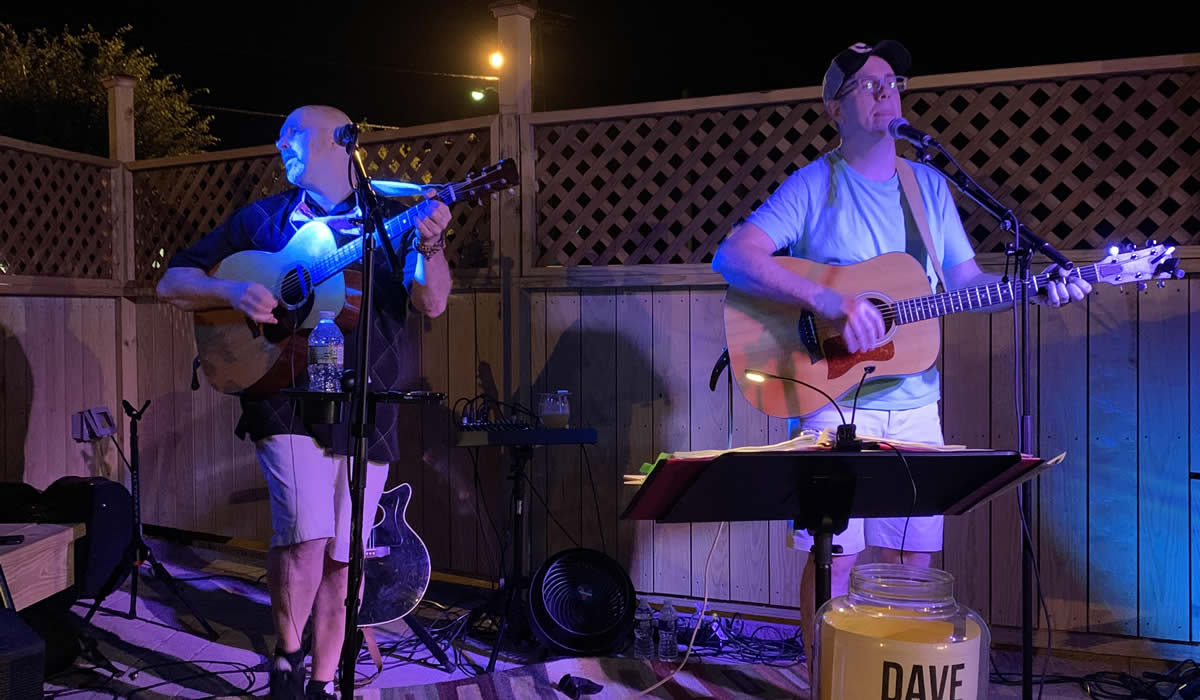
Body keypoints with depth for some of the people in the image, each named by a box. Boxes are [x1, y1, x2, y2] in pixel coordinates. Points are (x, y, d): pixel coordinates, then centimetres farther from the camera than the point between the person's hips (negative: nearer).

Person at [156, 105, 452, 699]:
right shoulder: (262, 219, 10)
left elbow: (432, 303, -4)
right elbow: (173, 283, 11)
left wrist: (429, 248, -24)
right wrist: (233, 292, -9)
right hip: (288, 399, -1)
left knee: (343, 558, 7)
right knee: (306, 535, -18)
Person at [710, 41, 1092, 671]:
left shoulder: (929, 185, 13)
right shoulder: (814, 185, -4)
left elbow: (967, 280, 15)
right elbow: (732, 256, -17)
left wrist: (1034, 289, -4)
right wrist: (826, 300, -28)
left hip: (915, 405, 5)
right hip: (834, 400, -5)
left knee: (916, 558, 9)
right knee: (833, 555, -4)